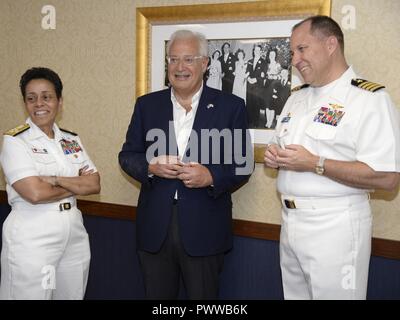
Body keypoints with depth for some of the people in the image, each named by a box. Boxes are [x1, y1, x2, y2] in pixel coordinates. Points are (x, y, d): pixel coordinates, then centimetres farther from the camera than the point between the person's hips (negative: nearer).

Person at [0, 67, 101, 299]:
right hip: (31, 240, -5)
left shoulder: (72, 140, 10)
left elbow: (95, 184, -1)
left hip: (75, 236, 5)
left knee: (73, 294, 12)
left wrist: (55, 179, -14)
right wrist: (77, 185, -5)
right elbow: (35, 193, -18)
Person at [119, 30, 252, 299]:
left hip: (204, 230, -2)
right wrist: (151, 166, -13)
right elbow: (127, 156, 9)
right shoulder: (147, 104, 7)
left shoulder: (230, 106, 0)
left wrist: (210, 176, -19)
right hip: (155, 228, 2)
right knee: (157, 296, 15)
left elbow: (243, 165, 0)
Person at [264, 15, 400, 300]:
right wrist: (275, 157, -1)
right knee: (294, 294, 18)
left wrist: (314, 164, -21)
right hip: (290, 222, 7)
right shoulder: (297, 97, 12)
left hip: (334, 227, -7)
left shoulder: (370, 98, -13)